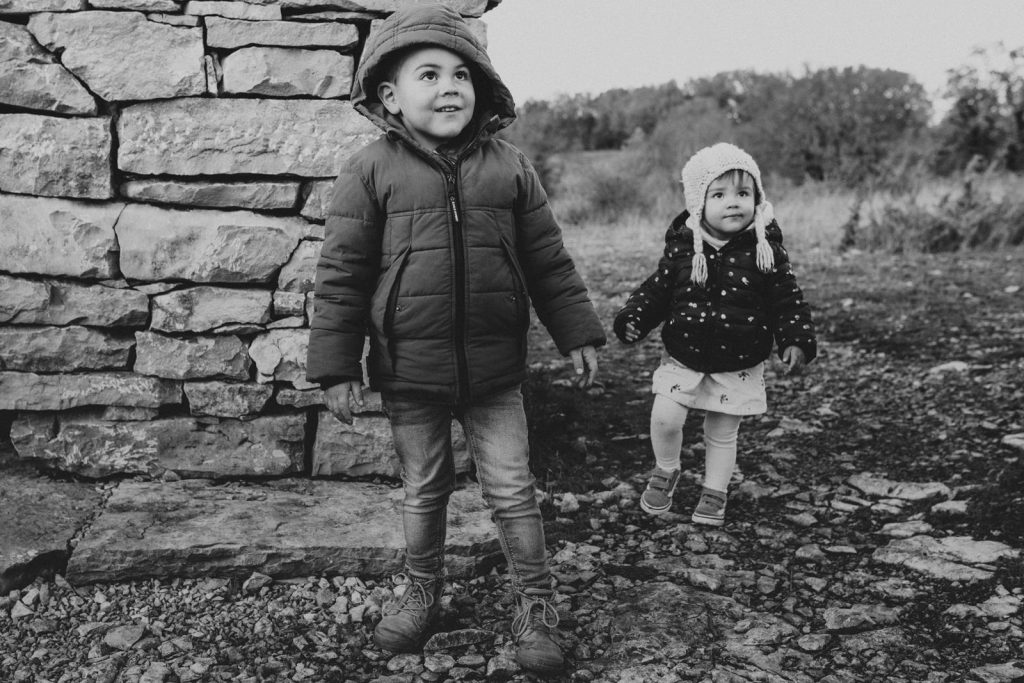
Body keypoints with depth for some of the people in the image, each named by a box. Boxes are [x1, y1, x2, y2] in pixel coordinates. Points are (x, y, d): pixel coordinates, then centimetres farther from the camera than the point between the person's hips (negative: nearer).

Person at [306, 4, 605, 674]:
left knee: (513, 491, 7)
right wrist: (337, 367, -6)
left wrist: (578, 336, 6)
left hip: (493, 368, 1)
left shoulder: (509, 166, 0)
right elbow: (341, 274, -5)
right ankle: (422, 592, 36)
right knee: (423, 490, 15)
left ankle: (537, 606, 22)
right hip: (409, 370, -1)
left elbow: (548, 261, 6)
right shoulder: (371, 171, -6)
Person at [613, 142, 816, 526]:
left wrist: (796, 341, -16)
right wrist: (633, 318, -13)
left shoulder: (766, 251, -9)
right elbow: (656, 291, 2)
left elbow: (788, 302, -5)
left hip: (738, 367, 0)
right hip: (683, 358, 1)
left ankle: (714, 493, 34)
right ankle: (665, 472, 19)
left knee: (723, 433, 11)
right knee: (664, 418, -11)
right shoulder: (681, 249, -6)